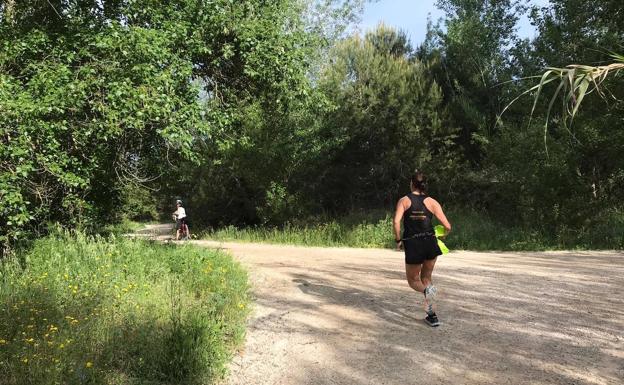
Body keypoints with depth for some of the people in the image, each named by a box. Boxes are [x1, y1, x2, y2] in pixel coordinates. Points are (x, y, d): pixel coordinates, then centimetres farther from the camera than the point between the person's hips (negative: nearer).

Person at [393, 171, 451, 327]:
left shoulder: (404, 200, 2)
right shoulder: (432, 202, 4)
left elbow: (396, 221, -14)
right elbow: (447, 227, 0)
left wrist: (398, 240, -1)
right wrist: (442, 235, 22)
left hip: (413, 245, -2)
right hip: (430, 243, 2)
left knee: (413, 280, 16)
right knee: (426, 277, 22)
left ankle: (427, 290, -19)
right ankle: (432, 316, 18)